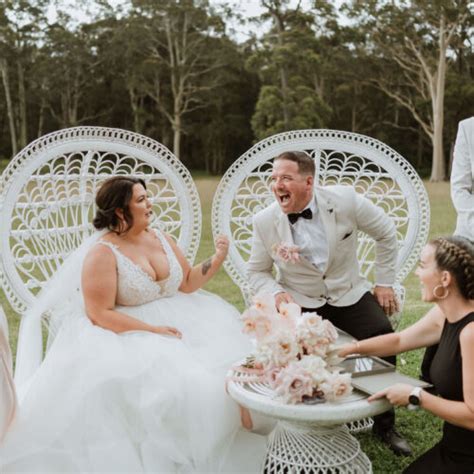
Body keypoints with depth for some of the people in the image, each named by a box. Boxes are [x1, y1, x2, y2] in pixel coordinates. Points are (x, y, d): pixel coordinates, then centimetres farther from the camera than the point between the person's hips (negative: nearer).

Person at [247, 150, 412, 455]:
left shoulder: (345, 200, -15)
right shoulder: (265, 221, -11)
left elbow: (386, 233, 1)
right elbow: (257, 271, 3)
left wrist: (385, 282, 3)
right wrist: (276, 293, -18)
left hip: (349, 295, 1)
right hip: (299, 301, 0)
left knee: (383, 337, -22)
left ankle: (384, 424, 5)